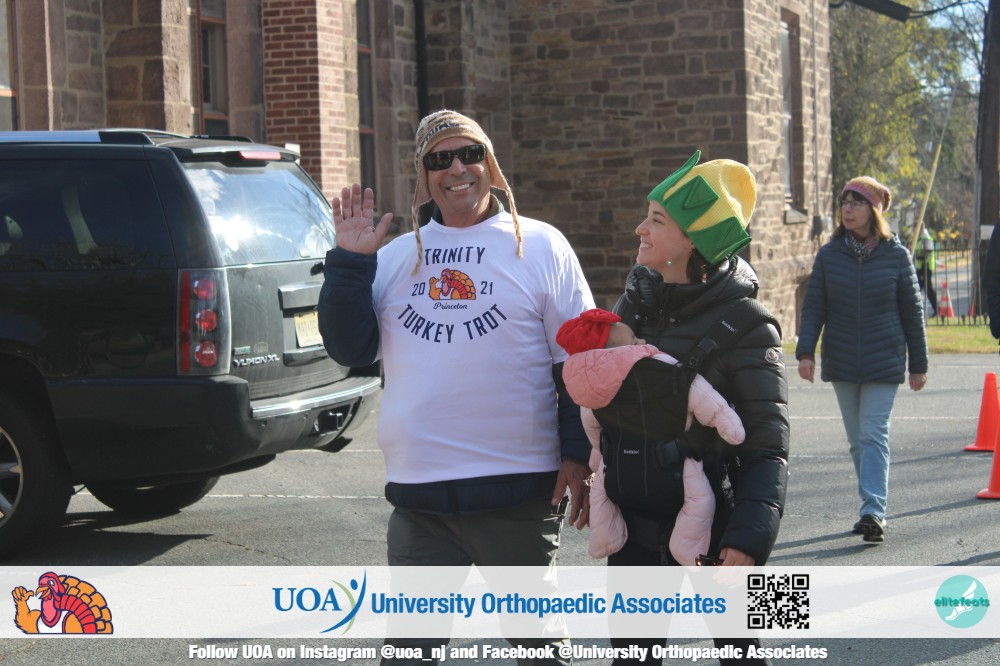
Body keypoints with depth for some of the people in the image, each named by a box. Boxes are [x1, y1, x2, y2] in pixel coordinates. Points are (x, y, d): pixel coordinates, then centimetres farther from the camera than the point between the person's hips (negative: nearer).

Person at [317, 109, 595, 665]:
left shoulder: (540, 246, 3)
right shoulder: (397, 256, 11)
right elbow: (351, 350, 6)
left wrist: (579, 454, -6)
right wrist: (351, 261, -2)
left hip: (519, 492, -3)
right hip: (417, 493, 3)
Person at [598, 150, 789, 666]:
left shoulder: (745, 330, -16)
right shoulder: (636, 299, 2)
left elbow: (767, 450, -15)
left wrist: (749, 538, -25)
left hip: (710, 524, -5)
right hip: (636, 516, 5)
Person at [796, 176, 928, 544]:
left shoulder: (896, 254, -2)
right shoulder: (829, 254, 3)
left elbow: (912, 311, 3)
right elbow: (814, 307, 2)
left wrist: (918, 364, 5)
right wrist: (805, 351, -10)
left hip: (884, 361, -3)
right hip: (841, 361, 3)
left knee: (874, 434, -11)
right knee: (857, 440, 9)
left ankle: (873, 511, -15)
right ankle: (873, 510, 18)